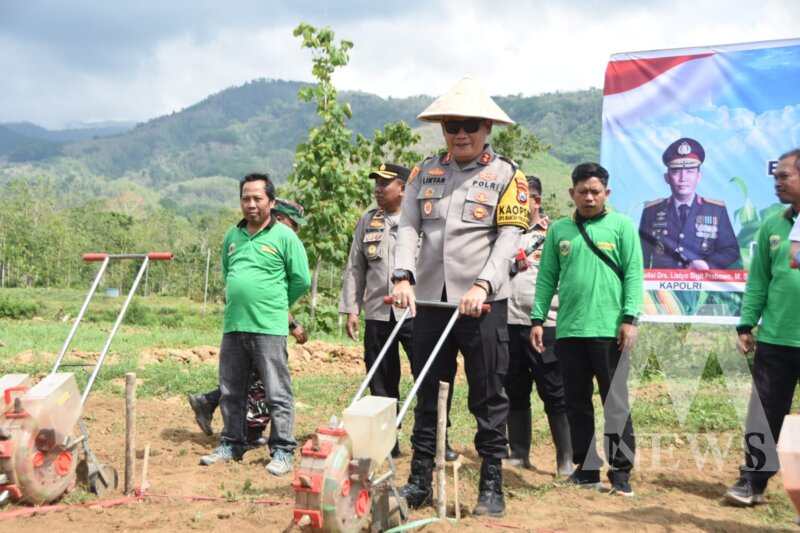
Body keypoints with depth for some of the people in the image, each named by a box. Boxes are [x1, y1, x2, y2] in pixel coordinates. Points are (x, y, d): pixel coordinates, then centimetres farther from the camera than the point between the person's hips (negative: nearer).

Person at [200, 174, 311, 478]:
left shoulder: (284, 237, -3)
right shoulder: (232, 236, 14)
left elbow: (301, 280, -1)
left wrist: (274, 303, 8)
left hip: (269, 328, -6)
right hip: (233, 325, 6)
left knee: (277, 394, -2)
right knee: (231, 392, 13)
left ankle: (282, 451, 5)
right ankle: (231, 444, 26)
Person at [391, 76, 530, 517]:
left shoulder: (506, 176, 0)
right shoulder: (424, 173, 11)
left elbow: (508, 239, -9)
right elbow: (408, 228, 1)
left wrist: (481, 286, -22)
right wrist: (403, 277, -15)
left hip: (483, 303, -3)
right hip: (430, 299, 4)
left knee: (488, 397, 3)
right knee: (426, 394, 11)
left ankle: (492, 487, 13)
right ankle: (419, 482, 21)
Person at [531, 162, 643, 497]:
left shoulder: (621, 225, 3)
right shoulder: (559, 230, 12)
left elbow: (633, 274, -3)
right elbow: (547, 278, 11)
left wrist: (630, 318, -11)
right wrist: (538, 319, 4)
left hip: (609, 330, -4)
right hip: (568, 330, 4)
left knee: (615, 403, -1)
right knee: (577, 404, 9)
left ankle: (621, 471, 5)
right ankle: (586, 469, 19)